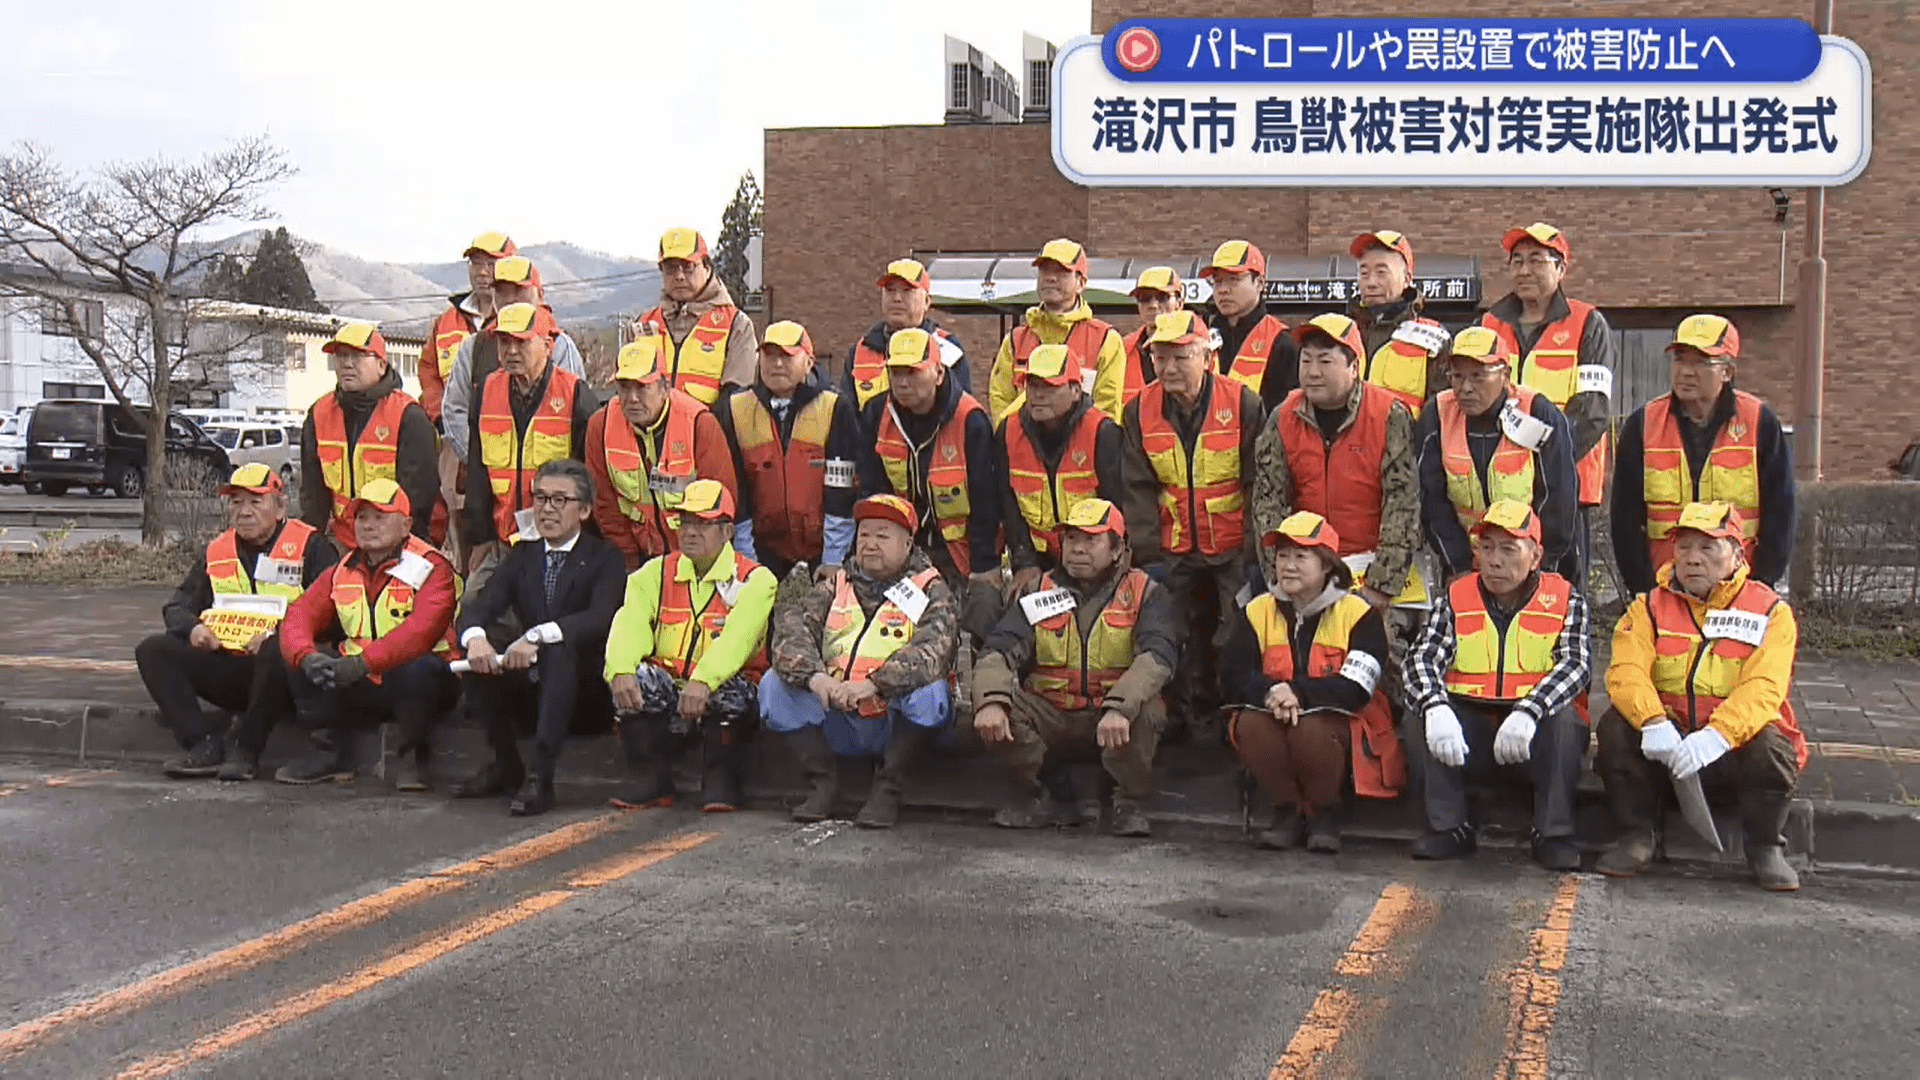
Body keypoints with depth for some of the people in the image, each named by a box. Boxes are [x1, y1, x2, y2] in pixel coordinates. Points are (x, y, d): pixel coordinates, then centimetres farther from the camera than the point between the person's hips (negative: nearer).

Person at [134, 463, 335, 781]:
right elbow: (177, 607, 20)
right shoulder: (217, 552, 18)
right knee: (152, 651, -11)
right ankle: (205, 744, -19)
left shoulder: (309, 546, 1)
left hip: (276, 669, -6)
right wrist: (192, 628, -5)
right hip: (225, 666, 6)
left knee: (276, 652, -39)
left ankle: (245, 751, -24)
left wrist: (277, 632, -23)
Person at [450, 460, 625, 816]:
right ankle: (506, 764, -7)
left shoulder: (605, 558, -2)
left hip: (586, 695, -5)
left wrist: (537, 635, -37)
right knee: (478, 644, -17)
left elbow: (601, 619, -22)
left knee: (561, 646, -33)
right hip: (529, 692, 5)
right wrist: (476, 638, -27)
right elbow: (477, 608, -2)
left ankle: (540, 777, -36)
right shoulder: (521, 556, 13)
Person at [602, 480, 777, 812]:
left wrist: (703, 681, -37)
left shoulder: (754, 579, -1)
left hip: (718, 698, -3)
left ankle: (720, 780, -11)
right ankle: (649, 779, -8)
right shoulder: (655, 573, 11)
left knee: (729, 689, -35)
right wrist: (621, 671, -28)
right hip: (666, 697, 3)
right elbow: (630, 625, -6)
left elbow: (737, 637, -20)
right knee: (636, 677, -26)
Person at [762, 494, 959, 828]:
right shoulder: (835, 587, 15)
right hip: (836, 723, 3)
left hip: (897, 725, -3)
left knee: (929, 691, -33)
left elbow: (933, 649, -17)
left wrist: (875, 684, -33)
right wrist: (813, 676, -26)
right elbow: (790, 626, -4)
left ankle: (887, 788, -15)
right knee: (774, 683, -15)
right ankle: (822, 780, -4)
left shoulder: (931, 591, 4)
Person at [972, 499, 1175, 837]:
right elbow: (999, 651, -6)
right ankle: (1027, 797, -1)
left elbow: (1157, 656, -18)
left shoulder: (1145, 594, 0)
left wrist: (1119, 708, -37)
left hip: (1114, 719, -2)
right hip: (1050, 717, 2)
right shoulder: (1040, 594, 6)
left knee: (1145, 712, -35)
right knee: (991, 706, -25)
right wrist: (991, 701, -29)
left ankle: (1130, 805, -8)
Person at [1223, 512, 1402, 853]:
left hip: (1340, 721, -3)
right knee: (1250, 724, -30)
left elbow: (1356, 688, -17)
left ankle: (1325, 813, -6)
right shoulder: (1257, 611, 5)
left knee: (1310, 729, -36)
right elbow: (1234, 677, -7)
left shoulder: (1359, 614, -5)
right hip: (1275, 718, 3)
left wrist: (1298, 693, -29)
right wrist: (1271, 693, -28)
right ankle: (1287, 810, -7)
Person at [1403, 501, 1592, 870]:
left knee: (1562, 718, -32)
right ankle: (1448, 828, -13)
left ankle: (1553, 835, -18)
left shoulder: (1565, 599, 1)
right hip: (1468, 726, 2)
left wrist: (1527, 712, -33)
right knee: (1420, 715, -24)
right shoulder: (1456, 598, 6)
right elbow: (1423, 657, -7)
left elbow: (1574, 665, -14)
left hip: (1533, 731, -2)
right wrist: (1436, 709, -30)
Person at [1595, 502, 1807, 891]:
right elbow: (1626, 671, -11)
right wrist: (1654, 722, -33)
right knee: (1616, 726, -26)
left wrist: (1715, 737, -34)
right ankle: (1637, 836, -8)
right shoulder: (1649, 607, 6)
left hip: (1733, 747, -1)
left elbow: (1763, 690, -16)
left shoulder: (1770, 612, 0)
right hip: (1665, 741, 2)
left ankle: (1764, 847, -6)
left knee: (1770, 747, -32)